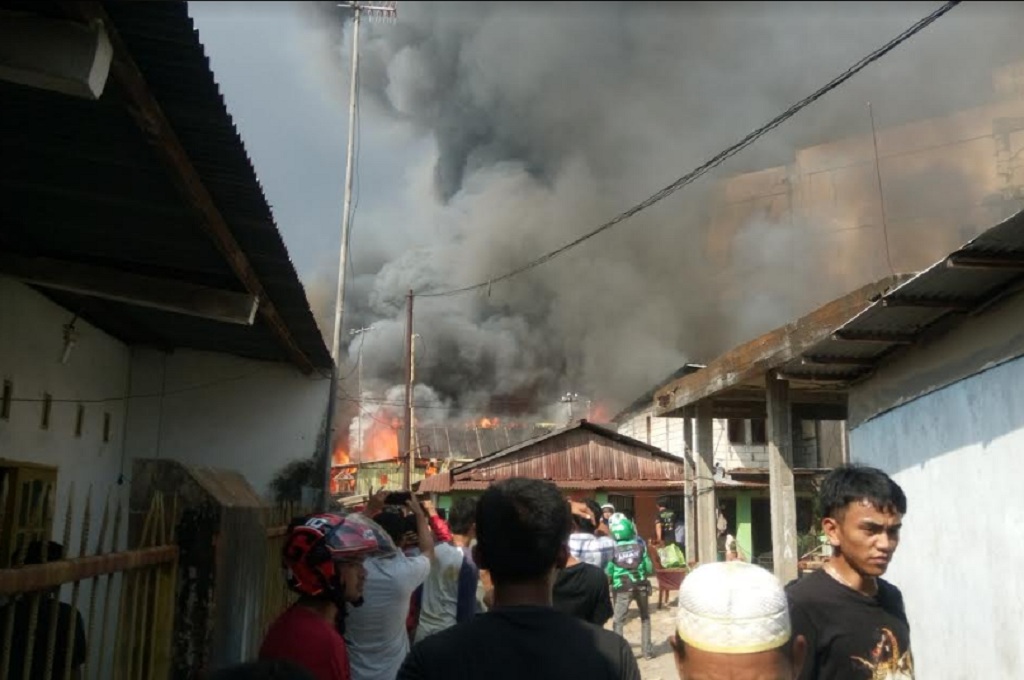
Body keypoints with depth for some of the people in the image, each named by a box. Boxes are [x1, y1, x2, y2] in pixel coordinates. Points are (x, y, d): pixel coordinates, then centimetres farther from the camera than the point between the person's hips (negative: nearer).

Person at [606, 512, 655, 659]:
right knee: (645, 618, 21)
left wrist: (612, 582, 16)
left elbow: (608, 573, -4)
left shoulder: (613, 549, -8)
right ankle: (647, 650, 21)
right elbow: (649, 569, -1)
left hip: (623, 589, -2)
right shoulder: (640, 545, -4)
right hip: (641, 586, 2)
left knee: (618, 621, 8)